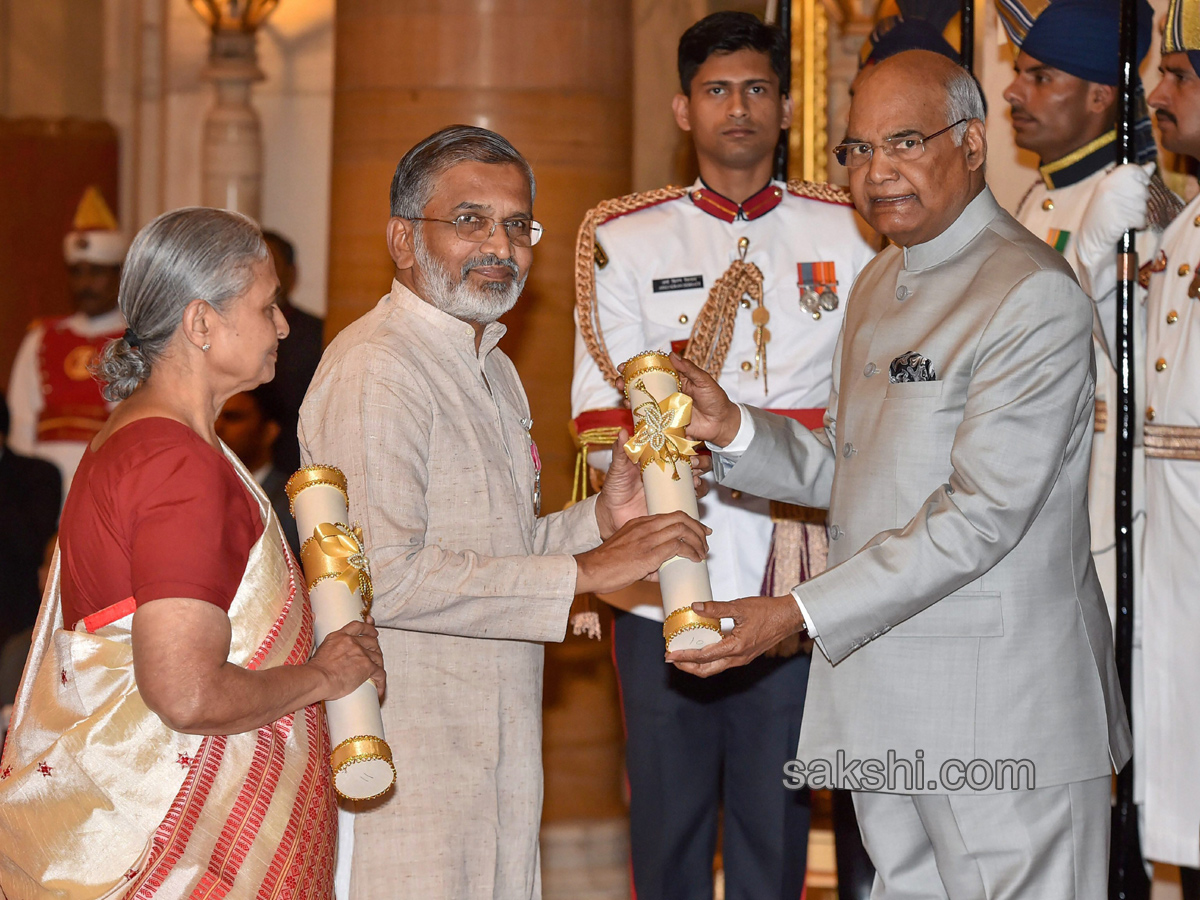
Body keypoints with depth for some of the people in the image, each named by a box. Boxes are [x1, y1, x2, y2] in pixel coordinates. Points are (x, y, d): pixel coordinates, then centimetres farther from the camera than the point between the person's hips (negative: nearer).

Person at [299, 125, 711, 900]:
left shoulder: (492, 370, 19)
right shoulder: (372, 370, -14)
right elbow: (385, 575, -23)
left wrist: (598, 520, 4)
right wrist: (585, 572, -19)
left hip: (498, 754, 9)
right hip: (405, 767, -9)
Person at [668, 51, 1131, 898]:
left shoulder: (1035, 297, -15)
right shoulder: (880, 282, 15)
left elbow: (982, 515, -21)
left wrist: (798, 613, -23)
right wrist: (735, 429, 0)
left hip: (1001, 707, -8)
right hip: (885, 699, 9)